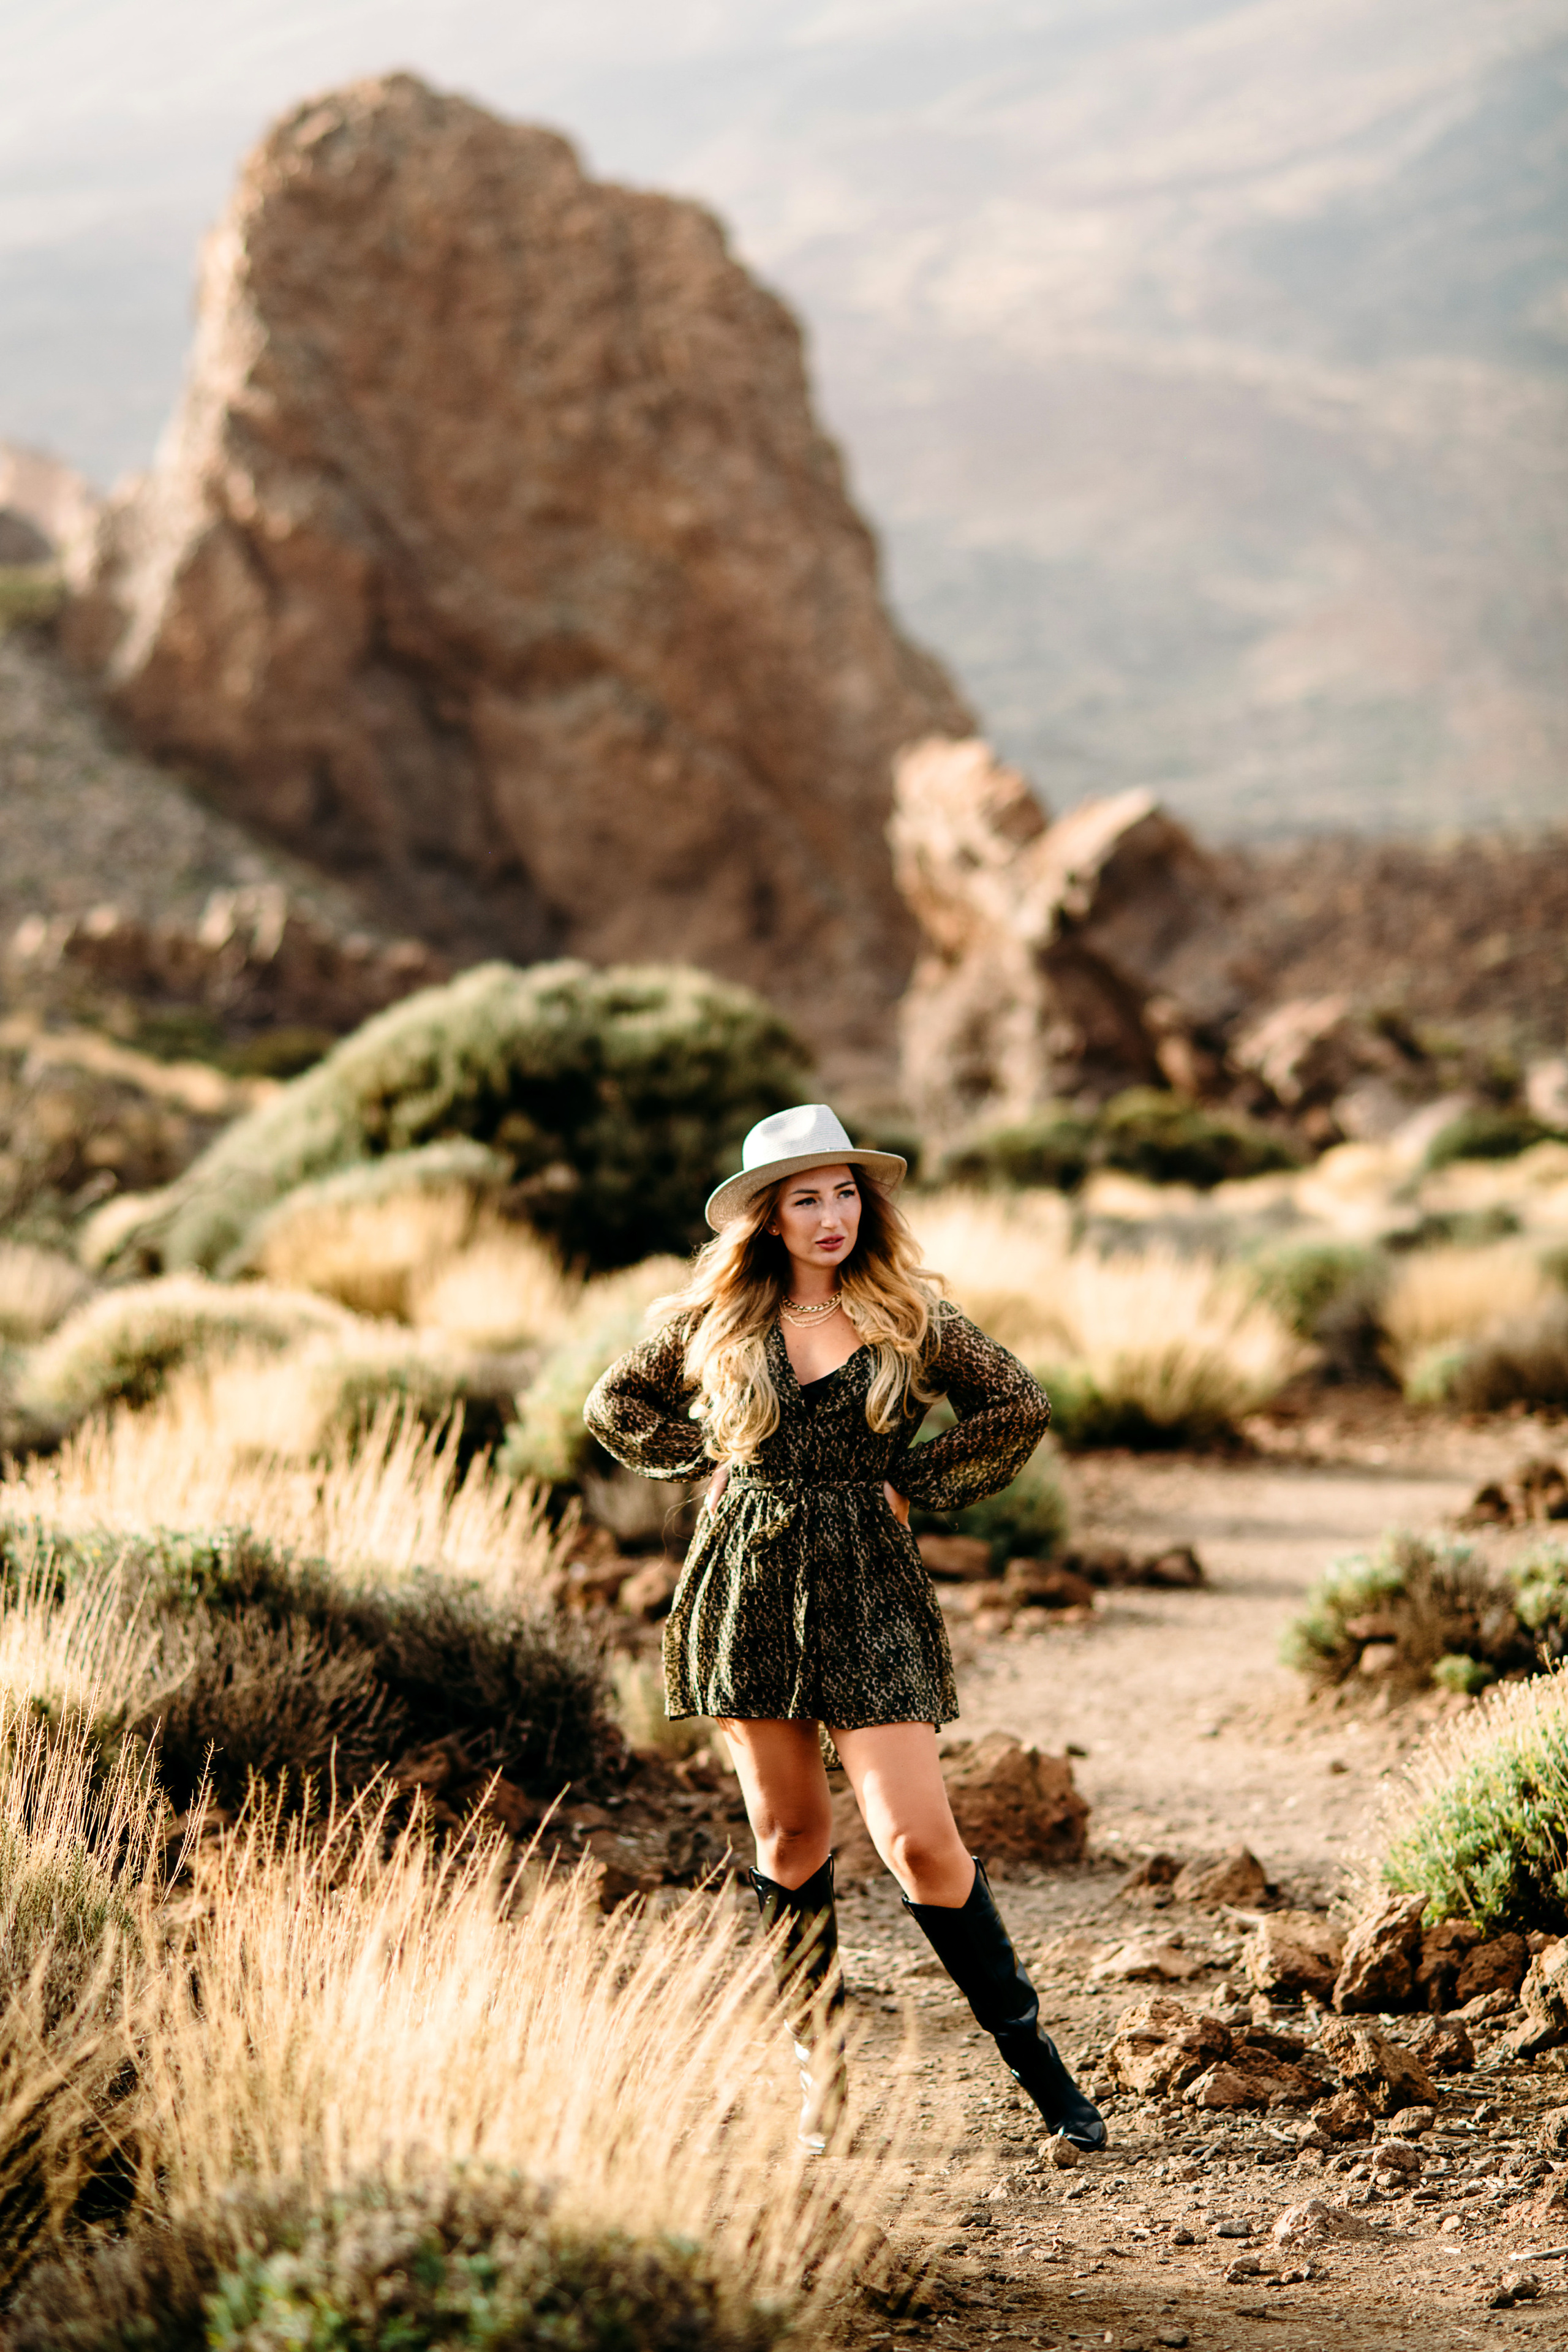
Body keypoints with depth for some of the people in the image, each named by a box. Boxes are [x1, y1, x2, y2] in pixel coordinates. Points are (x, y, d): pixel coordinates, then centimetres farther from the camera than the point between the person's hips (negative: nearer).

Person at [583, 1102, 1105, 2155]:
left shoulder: (912, 1316, 0)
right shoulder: (717, 1317, 4)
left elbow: (1022, 1407, 4)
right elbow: (615, 1404, 17)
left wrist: (917, 1485, 0)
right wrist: (704, 1459, 4)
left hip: (869, 1588, -2)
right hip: (750, 1586, 2)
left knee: (920, 1839, -11)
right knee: (790, 1837, 9)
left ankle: (1029, 2046, 3)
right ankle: (822, 2067, 20)